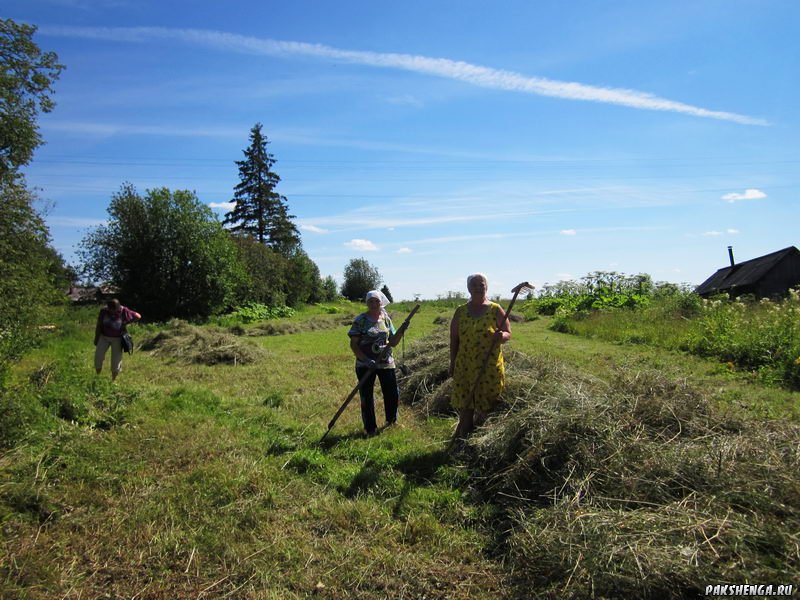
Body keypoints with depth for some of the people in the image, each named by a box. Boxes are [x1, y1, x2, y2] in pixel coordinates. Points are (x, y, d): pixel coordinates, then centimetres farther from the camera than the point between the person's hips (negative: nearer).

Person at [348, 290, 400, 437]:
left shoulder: (386, 319, 6)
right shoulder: (360, 320, -6)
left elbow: (393, 342, 10)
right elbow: (353, 344, -8)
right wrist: (366, 360, -19)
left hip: (386, 363, 3)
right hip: (365, 365, -3)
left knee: (392, 393, 7)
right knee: (366, 397, 5)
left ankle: (391, 421, 33)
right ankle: (370, 429, 20)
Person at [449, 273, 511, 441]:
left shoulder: (495, 310, 1)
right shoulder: (461, 311, 6)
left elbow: (508, 334, 3)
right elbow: (454, 339, 9)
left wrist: (501, 336, -20)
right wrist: (452, 363, 6)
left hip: (490, 369, -1)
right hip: (464, 367, 2)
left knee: (485, 408, 5)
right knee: (465, 406, 5)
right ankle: (463, 440, 19)